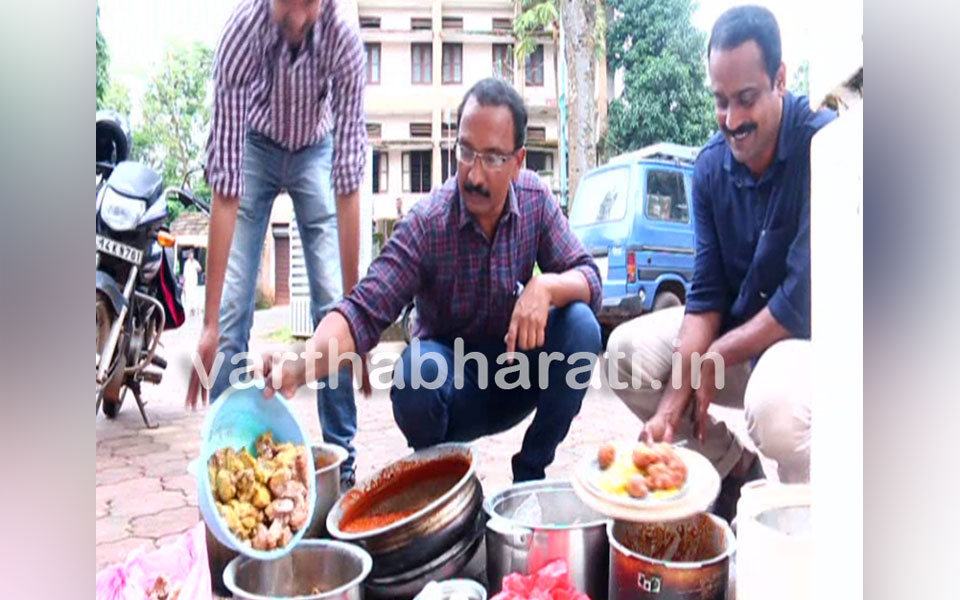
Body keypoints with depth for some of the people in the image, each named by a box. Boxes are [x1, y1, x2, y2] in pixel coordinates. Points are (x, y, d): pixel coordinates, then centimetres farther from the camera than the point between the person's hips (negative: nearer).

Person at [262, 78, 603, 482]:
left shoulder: (536, 199, -9)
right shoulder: (427, 223, -20)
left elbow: (590, 281, -10)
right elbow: (363, 312, -28)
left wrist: (545, 286, -33)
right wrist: (298, 368, -46)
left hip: (515, 379, 3)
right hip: (451, 386, -3)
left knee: (580, 324, -23)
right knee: (418, 367, -35)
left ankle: (531, 472, -4)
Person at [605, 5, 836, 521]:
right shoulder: (711, 166, -3)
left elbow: (806, 297, -26)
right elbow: (707, 293, -7)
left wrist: (718, 355, -14)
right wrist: (672, 404, -17)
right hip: (739, 325, 6)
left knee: (773, 404, -37)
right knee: (627, 349, -6)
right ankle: (731, 467, 12)